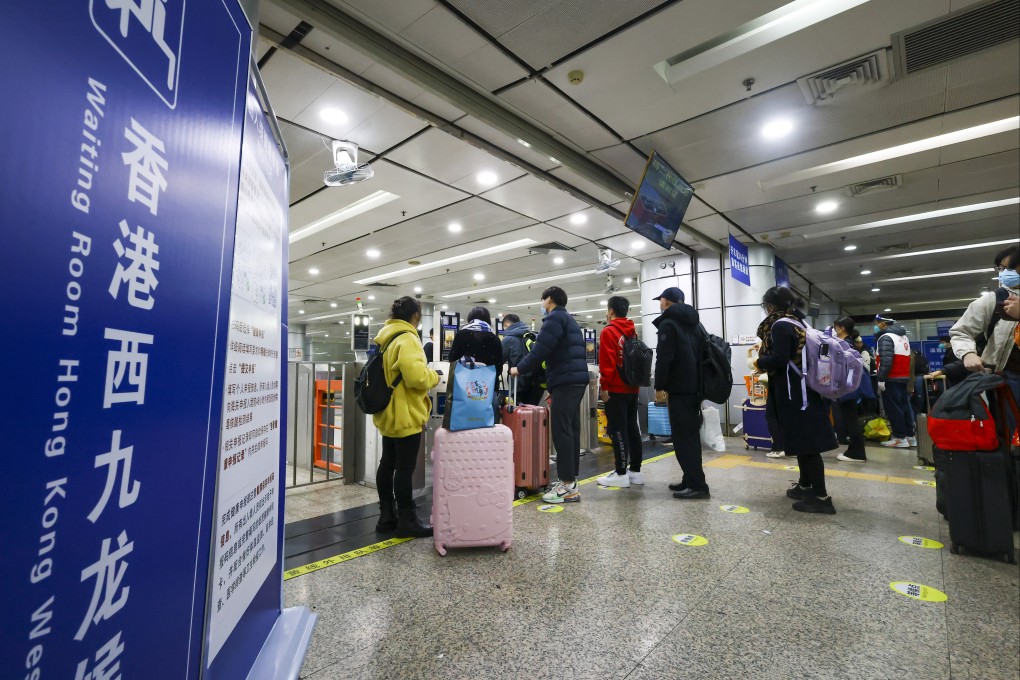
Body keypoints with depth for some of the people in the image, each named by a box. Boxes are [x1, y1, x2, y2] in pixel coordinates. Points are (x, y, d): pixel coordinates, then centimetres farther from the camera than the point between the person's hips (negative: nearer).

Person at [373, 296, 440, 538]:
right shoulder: (406, 339, -19)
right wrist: (434, 376, -9)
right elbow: (416, 377, -29)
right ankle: (407, 521, 8)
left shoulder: (385, 337, 11)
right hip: (405, 415, -10)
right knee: (405, 468, -2)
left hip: (388, 413, 10)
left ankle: (387, 516, 25)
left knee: (387, 464, 14)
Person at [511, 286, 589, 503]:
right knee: (571, 430, 11)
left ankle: (568, 486, -6)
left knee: (561, 431, -9)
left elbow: (541, 349, -16)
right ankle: (571, 481, 17)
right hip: (576, 380, 10)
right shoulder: (569, 319, 25)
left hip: (565, 381, -10)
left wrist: (520, 369, -4)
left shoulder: (554, 317, -7)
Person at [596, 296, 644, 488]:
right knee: (632, 428, 11)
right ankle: (636, 471, 18)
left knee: (618, 431, -4)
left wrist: (604, 386, -13)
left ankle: (621, 474, 1)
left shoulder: (608, 332, -11)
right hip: (632, 388, 8)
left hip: (616, 389, -8)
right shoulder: (633, 332, 13)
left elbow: (607, 363, -17)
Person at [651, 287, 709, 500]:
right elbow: (702, 353, 19)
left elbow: (664, 358, -17)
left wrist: (660, 387, -15)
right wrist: (699, 383, 21)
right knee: (691, 435, 13)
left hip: (679, 388, -9)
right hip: (696, 386, 9)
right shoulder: (696, 323, 18)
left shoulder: (668, 324, -8)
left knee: (683, 438, -6)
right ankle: (691, 480, 19)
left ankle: (698, 485, -5)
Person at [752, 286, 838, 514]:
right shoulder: (796, 322, 15)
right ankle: (805, 486, 29)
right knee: (805, 440, 17)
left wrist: (759, 363, -7)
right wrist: (766, 362, 16)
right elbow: (793, 356, 16)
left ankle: (821, 496, 0)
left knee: (805, 442, -5)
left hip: (794, 392, -10)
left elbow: (779, 359, -24)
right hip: (803, 389, 10)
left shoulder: (780, 325, -14)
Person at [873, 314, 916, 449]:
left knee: (893, 408, -5)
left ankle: (900, 438, -3)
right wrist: (904, 375, 21)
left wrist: (881, 379, -21)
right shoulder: (903, 336, 18)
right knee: (904, 406, 13)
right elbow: (903, 357, 19)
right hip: (904, 377, 10)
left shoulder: (886, 337, -13)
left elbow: (886, 360, -22)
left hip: (891, 379, -10)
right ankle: (910, 436, 17)